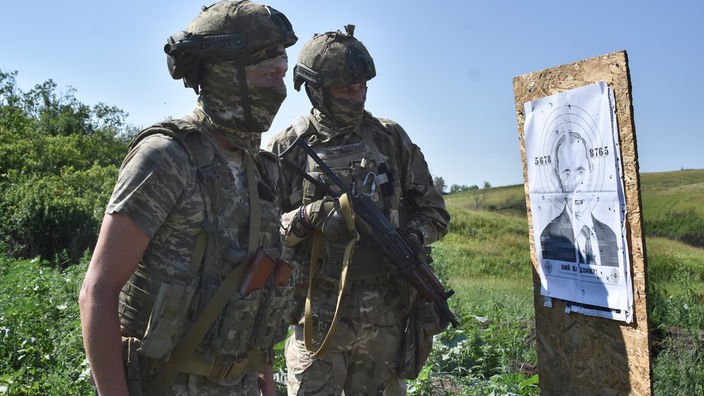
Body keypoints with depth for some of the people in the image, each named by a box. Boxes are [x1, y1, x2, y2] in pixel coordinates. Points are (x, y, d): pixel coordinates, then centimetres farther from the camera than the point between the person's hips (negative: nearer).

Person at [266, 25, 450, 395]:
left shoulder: (391, 138, 4)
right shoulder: (287, 148, -4)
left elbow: (434, 212, 9)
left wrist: (411, 238, -12)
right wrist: (309, 217, -21)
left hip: (386, 318, 3)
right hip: (319, 319, -2)